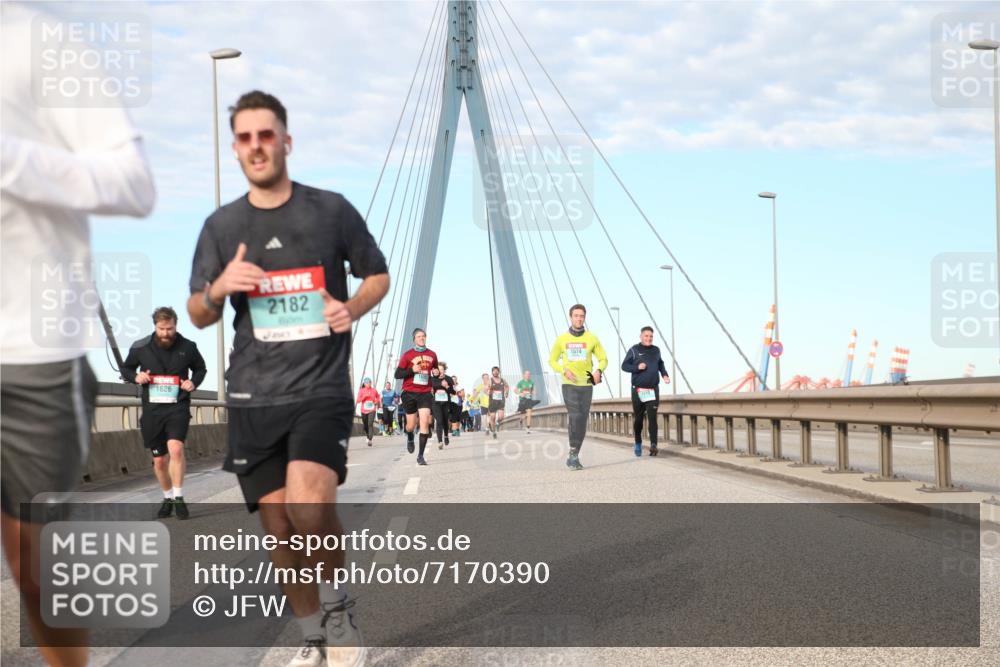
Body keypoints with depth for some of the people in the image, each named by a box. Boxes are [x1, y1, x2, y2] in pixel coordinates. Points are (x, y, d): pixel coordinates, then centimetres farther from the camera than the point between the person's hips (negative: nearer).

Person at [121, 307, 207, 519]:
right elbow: (126, 369, 14)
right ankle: (168, 498, 30)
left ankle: (179, 497, -14)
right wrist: (136, 377, -8)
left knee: (176, 448, -25)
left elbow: (200, 369, 17)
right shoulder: (140, 348, -1)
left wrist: (194, 382, -4)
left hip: (178, 407, -2)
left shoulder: (188, 347, -1)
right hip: (152, 408, 2)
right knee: (159, 460, 8)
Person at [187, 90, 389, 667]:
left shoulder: (331, 209, 1)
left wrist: (353, 307, -9)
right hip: (254, 397, 3)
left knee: (309, 505, -24)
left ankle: (339, 610, 3)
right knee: (280, 524, 5)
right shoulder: (222, 225, 7)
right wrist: (219, 288, -11)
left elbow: (379, 276, 12)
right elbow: (197, 316, 12)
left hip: (323, 387, -3)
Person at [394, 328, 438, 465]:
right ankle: (410, 438, 45)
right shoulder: (407, 355, -2)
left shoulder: (432, 355, 7)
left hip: (425, 393, 1)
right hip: (410, 393, -1)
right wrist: (412, 370, -18)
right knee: (411, 425, 6)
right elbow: (397, 374, -4)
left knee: (424, 422, -14)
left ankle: (420, 455, -8)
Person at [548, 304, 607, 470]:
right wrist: (564, 371, -10)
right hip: (569, 385, -2)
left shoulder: (592, 338, 2)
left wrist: (599, 371, -15)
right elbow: (552, 361, 10)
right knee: (575, 417, -20)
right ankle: (574, 456, -15)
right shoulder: (562, 339, 2)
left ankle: (573, 458, 18)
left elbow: (603, 359, 7)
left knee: (582, 424, 5)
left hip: (586, 386, 2)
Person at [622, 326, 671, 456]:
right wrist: (637, 367, -16)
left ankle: (653, 445, -13)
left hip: (653, 390, 2)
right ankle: (638, 444, 23)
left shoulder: (656, 350, 10)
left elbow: (660, 364, 24)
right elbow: (624, 366, 0)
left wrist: (664, 375, 6)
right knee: (638, 419, 6)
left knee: (652, 418, -9)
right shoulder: (634, 350, 0)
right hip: (638, 390, -1)